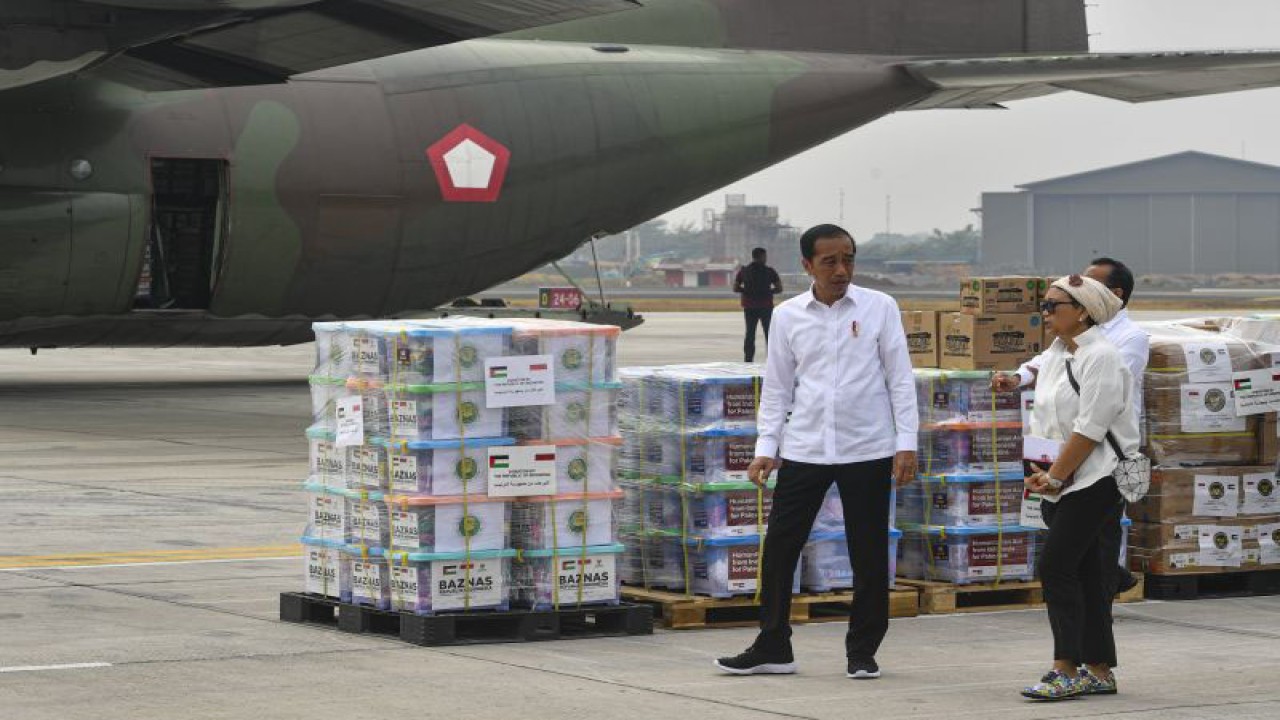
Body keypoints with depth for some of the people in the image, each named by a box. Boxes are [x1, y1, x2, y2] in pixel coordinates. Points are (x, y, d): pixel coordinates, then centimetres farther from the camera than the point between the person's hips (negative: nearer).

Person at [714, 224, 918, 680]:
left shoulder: (879, 308, -1)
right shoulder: (788, 316, 5)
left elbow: (900, 377, 0)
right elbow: (777, 387, 10)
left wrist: (906, 442, -6)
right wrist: (766, 446, 3)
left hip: (867, 450, -2)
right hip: (804, 449, 2)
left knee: (869, 554, 4)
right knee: (780, 546, 2)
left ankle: (862, 651, 17)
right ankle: (772, 648, 13)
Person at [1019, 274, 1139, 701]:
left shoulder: (1101, 357, -12)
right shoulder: (1053, 357, 14)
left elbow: (1089, 429, -17)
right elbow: (1041, 419, 16)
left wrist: (1054, 476, -14)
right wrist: (1040, 471, 2)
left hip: (1096, 481, -8)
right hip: (1061, 484, 8)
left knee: (1056, 566, -13)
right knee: (1086, 575, 9)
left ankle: (1067, 671, -12)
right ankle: (1098, 671, 13)